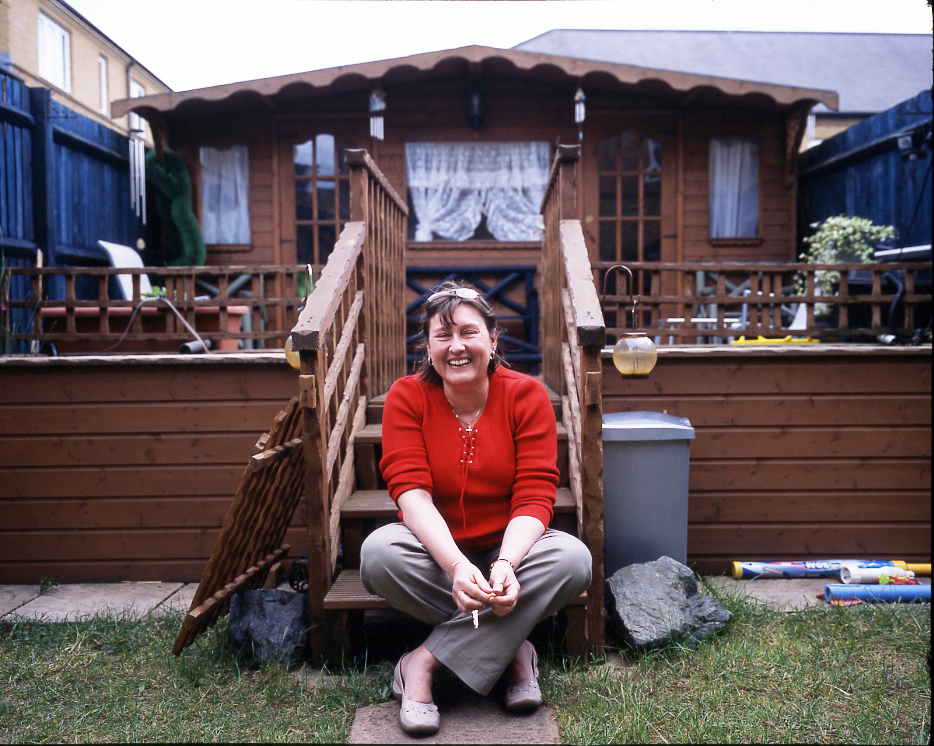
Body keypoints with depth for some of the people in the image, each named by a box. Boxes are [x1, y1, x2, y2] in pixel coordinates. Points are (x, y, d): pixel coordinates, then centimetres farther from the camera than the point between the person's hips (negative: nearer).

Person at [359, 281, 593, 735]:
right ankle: (511, 647, -17)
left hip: (509, 547, 1)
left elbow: (534, 498, -15)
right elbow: (412, 492, -20)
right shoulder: (406, 397, -9)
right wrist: (456, 565, -37)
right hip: (435, 552, 0)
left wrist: (505, 564, -34)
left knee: (573, 558, -30)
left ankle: (423, 662, -23)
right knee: (378, 552, -32)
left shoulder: (527, 395, -9)